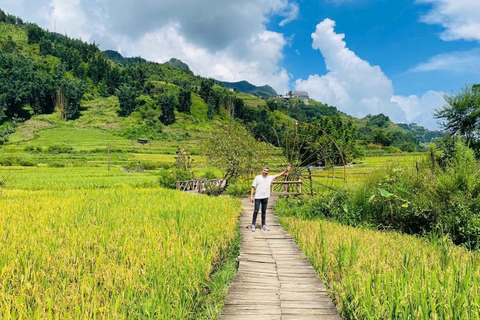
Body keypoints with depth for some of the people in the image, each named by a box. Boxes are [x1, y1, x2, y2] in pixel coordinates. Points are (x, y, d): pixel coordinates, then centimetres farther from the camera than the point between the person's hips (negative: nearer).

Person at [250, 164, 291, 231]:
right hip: (258, 197, -3)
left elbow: (279, 175, 4)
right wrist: (251, 196, -9)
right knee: (256, 211, -1)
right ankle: (253, 225, 8)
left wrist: (286, 170, -8)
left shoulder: (270, 178, 6)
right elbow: (253, 187, -1)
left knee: (264, 211, 10)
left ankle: (263, 225, 18)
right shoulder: (257, 177, -1)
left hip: (265, 197, 3)